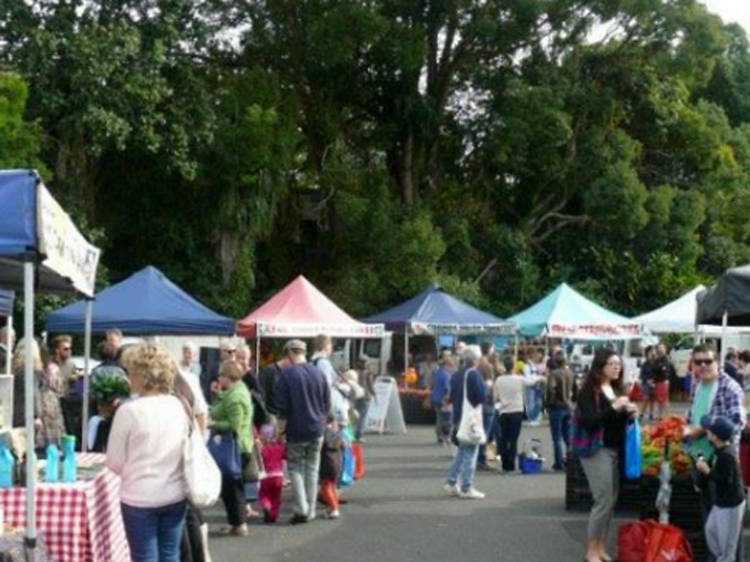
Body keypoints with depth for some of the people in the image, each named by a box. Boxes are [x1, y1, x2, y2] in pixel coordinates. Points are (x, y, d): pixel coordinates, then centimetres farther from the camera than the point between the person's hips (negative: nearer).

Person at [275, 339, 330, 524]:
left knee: (295, 468, 6)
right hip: (316, 430, 4)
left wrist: (281, 431, -2)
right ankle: (310, 511, 14)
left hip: (296, 431, -4)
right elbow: (327, 404, 9)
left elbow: (283, 408, -11)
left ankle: (301, 510, -4)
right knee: (312, 469, 12)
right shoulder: (319, 373, 3)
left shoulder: (287, 375, -12)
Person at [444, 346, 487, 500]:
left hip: (458, 417, 8)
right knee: (470, 453, -2)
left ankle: (451, 483, 19)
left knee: (461, 451, 19)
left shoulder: (456, 375, 9)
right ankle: (467, 488, -1)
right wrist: (485, 386, -1)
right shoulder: (473, 374, -15)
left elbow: (452, 396, 15)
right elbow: (482, 395, -18)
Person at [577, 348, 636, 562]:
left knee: (611, 501, 9)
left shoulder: (617, 389, 10)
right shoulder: (589, 390, -12)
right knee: (603, 501, -7)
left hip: (615, 450, 7)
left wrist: (629, 413, -2)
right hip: (597, 451, -7)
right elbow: (589, 422, -21)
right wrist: (614, 407, -26)